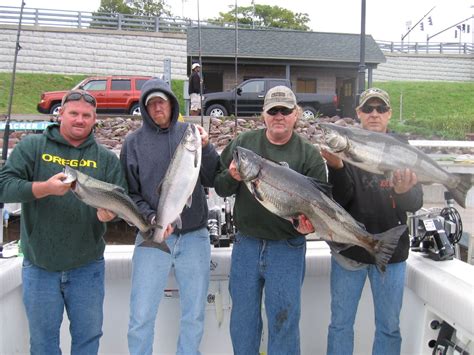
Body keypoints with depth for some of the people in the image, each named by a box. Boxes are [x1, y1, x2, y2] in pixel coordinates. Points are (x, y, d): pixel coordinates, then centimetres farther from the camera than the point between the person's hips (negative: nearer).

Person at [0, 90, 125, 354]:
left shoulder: (107, 158, 5)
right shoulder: (32, 146, 1)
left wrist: (110, 212, -21)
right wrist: (44, 188, -25)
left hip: (87, 266, 1)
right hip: (39, 266, -1)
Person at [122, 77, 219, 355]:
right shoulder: (134, 142, 3)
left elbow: (213, 179, -1)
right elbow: (129, 193, 2)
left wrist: (205, 149, -17)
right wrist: (150, 217, -14)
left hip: (195, 236, 1)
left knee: (195, 316, 12)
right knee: (141, 317, 2)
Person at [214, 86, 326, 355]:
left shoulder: (309, 154, -3)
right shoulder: (243, 143, 4)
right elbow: (219, 188, 6)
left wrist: (309, 223, -25)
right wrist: (231, 178, -15)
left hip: (288, 249, -2)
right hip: (246, 244, 3)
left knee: (284, 320, 7)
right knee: (243, 318, 16)